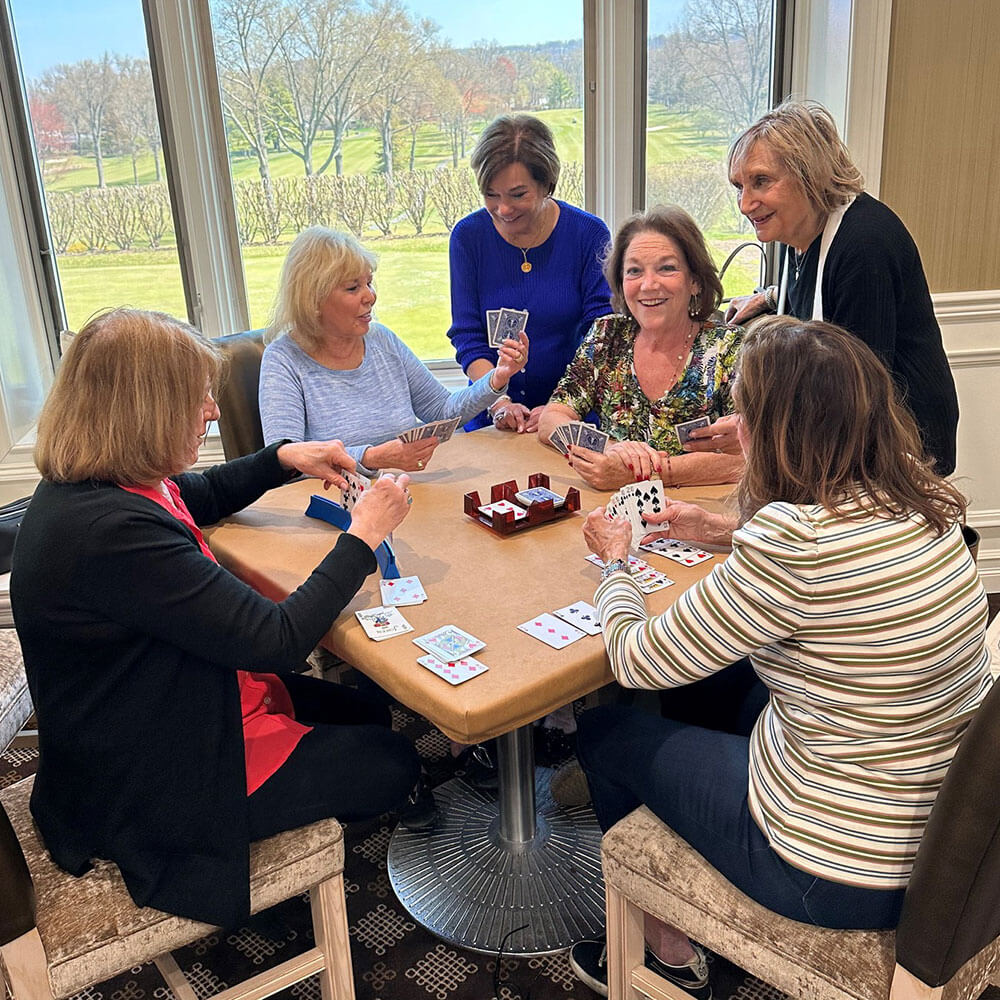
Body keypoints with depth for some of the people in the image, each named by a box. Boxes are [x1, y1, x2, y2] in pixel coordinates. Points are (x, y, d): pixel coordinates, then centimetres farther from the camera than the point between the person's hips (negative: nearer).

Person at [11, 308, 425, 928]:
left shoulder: (86, 486, -3)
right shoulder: (111, 531, -36)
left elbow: (202, 496, 19)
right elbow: (277, 639, -31)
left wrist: (284, 459, 3)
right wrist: (364, 537, -20)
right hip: (151, 786, -10)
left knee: (368, 714, 18)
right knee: (391, 766, 4)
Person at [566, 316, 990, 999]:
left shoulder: (790, 542, -30)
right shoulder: (920, 501, -6)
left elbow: (637, 664, -18)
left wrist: (615, 560, 0)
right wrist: (720, 528, 18)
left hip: (845, 872, -7)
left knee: (603, 731, 11)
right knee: (732, 676, 27)